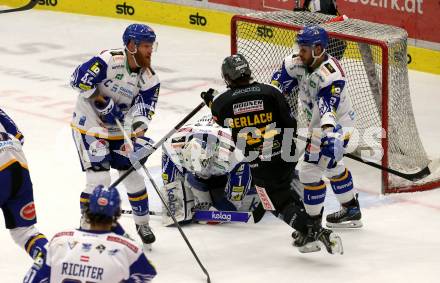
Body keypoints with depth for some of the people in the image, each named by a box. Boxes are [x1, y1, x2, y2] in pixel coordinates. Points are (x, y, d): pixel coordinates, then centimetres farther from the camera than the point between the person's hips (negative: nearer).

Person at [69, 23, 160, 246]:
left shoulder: (149, 78, -6)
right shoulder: (110, 60, -24)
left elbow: (143, 110, -12)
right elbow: (79, 79, -26)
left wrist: (138, 135, -30)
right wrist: (102, 102, -26)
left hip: (119, 130, 6)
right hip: (89, 124, -6)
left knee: (133, 176, 10)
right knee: (99, 179, -12)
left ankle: (142, 223, 29)